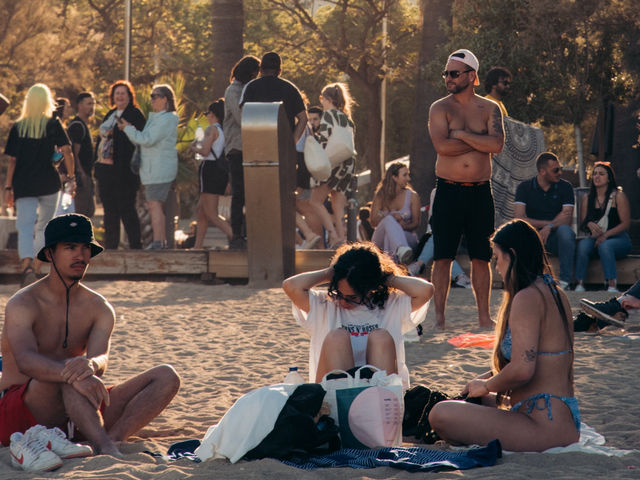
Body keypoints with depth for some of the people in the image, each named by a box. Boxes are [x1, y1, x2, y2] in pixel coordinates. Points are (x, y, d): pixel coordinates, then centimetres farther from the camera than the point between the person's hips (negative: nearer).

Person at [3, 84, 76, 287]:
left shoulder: (17, 127, 3)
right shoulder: (53, 124, 0)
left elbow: (12, 161, 2)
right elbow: (66, 151, -10)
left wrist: (8, 187, 4)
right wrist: (71, 177, -1)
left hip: (23, 185, 0)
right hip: (49, 184, 0)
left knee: (25, 226, -8)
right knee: (44, 226, 18)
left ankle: (27, 264, -31)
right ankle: (37, 267, 20)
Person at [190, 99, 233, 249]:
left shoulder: (212, 129, -10)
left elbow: (205, 151, -19)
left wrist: (194, 147, 2)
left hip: (210, 168, -9)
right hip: (222, 170, 9)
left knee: (210, 213, -10)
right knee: (201, 210, 16)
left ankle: (233, 235, -27)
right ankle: (197, 246, 16)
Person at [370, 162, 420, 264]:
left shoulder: (413, 196, 6)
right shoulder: (380, 196, 6)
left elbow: (416, 222, 3)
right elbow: (373, 222, 0)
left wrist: (404, 226, -20)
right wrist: (391, 217, -18)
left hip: (407, 236, 0)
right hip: (381, 239, 0)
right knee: (389, 219, -34)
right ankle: (401, 251, -68)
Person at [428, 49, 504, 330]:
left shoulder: (489, 109, 7)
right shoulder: (440, 108, 3)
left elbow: (497, 145, -9)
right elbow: (442, 146, -13)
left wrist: (462, 134, -10)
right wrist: (479, 142, -6)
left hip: (480, 191, 1)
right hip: (448, 190, -1)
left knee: (481, 257, 4)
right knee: (443, 256, -3)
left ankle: (484, 316, 11)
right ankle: (439, 316, 2)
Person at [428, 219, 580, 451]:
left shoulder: (527, 298, -16)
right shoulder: (554, 293, 15)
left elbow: (522, 369, -25)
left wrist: (487, 386, -5)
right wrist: (486, 378, 19)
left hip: (545, 427, -11)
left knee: (441, 415, -19)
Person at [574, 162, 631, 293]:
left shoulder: (618, 196, 0)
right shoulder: (588, 199, 14)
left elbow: (626, 223, -6)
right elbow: (582, 225, 13)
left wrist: (606, 234, -19)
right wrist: (589, 225, -13)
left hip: (618, 239, -3)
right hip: (595, 238, 3)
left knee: (605, 245, -37)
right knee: (582, 244, -30)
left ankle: (612, 285, -46)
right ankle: (579, 284, -38)